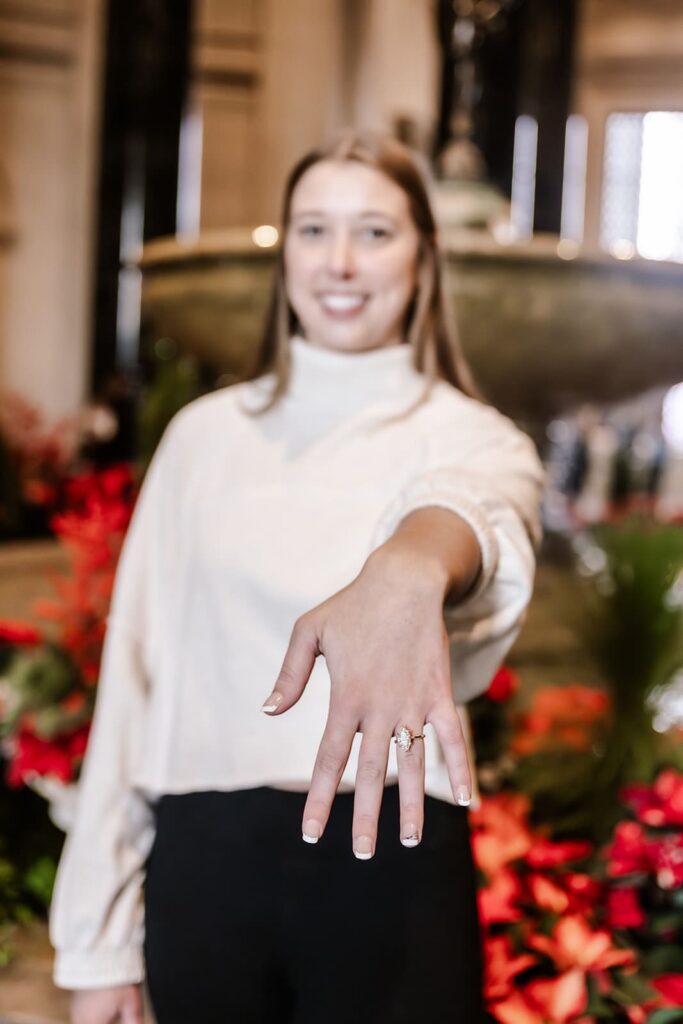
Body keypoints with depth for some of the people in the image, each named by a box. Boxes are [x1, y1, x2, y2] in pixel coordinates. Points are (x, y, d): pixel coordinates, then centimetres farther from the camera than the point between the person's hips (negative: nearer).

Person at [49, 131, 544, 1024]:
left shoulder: (474, 437, -1)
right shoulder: (204, 433, 6)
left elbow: (485, 514, -27)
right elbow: (136, 678, 5)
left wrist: (411, 570, -52)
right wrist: (99, 940, 2)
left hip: (389, 858, -2)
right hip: (203, 860, 2)